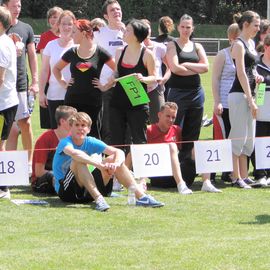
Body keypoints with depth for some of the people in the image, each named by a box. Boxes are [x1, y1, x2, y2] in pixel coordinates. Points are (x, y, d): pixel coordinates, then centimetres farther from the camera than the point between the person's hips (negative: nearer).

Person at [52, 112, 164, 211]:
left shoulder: (90, 142, 3)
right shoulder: (65, 143, -13)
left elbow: (119, 152, -6)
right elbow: (74, 153, -39)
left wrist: (116, 164, -30)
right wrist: (99, 164, -44)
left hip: (87, 190, 6)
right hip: (65, 191, -6)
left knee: (113, 159, -4)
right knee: (79, 160, -31)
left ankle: (141, 196, -12)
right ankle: (98, 199, -42)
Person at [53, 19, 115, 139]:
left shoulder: (99, 52, -3)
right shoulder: (72, 53, 7)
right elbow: (56, 68, 23)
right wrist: (62, 82, 10)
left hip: (92, 102, -3)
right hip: (72, 100, 3)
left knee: (91, 133, -1)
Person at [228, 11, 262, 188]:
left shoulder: (251, 43, 16)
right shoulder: (239, 45, -11)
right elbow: (241, 74, -16)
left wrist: (257, 76, 4)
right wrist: (251, 100, -18)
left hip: (249, 95, 9)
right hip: (239, 94, -9)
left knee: (249, 139, 11)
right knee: (238, 137, -7)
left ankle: (244, 176, 16)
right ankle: (236, 178, -4)